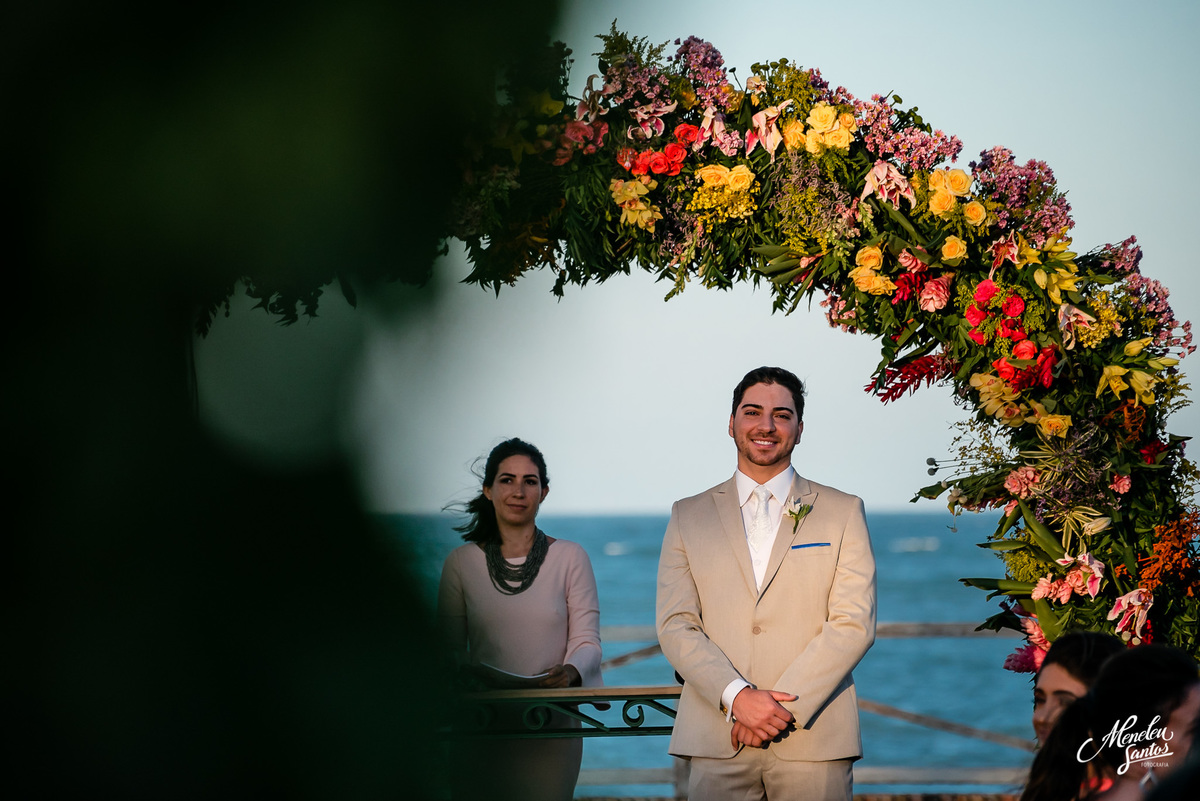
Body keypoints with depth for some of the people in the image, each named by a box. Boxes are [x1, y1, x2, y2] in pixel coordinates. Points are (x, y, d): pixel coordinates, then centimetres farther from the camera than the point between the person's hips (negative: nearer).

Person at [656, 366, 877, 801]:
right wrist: (737, 696, -12)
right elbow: (675, 625, 4)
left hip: (813, 743, -1)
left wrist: (784, 705, -11)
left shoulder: (843, 512, 10)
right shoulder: (688, 516, 14)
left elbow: (854, 623, -1)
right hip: (717, 741, 1)